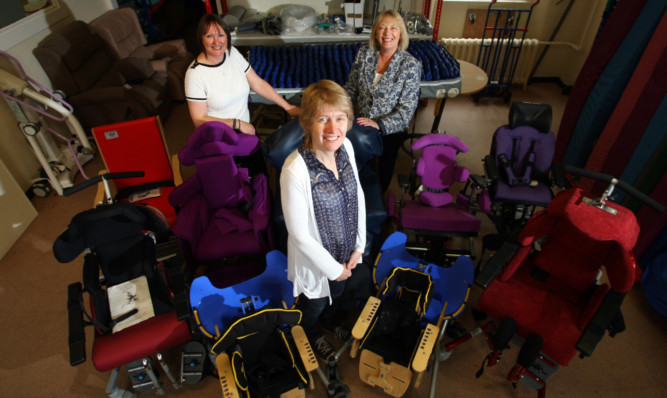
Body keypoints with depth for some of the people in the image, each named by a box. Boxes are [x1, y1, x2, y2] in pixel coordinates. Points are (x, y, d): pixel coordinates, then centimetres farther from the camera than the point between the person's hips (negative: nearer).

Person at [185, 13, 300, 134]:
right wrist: (237, 124, -19)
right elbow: (199, 119, -15)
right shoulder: (195, 73, -18)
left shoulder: (233, 53, -1)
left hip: (246, 127, 6)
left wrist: (287, 106, 2)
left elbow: (258, 84, 4)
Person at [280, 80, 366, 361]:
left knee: (337, 293, 35)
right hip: (316, 258, -5)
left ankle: (332, 322, 70)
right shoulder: (295, 170, -36)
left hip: (345, 251, 5)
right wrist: (333, 268, -14)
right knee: (314, 304, 27)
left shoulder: (346, 147, -16)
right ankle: (312, 336, 63)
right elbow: (299, 234, -26)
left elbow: (358, 195, -1)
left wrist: (359, 246, -1)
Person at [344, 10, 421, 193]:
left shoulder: (411, 64, -8)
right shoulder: (364, 53, 2)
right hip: (360, 123, 2)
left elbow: (406, 109, -11)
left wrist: (379, 125, -24)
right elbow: (350, 89, 8)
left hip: (390, 129, -2)